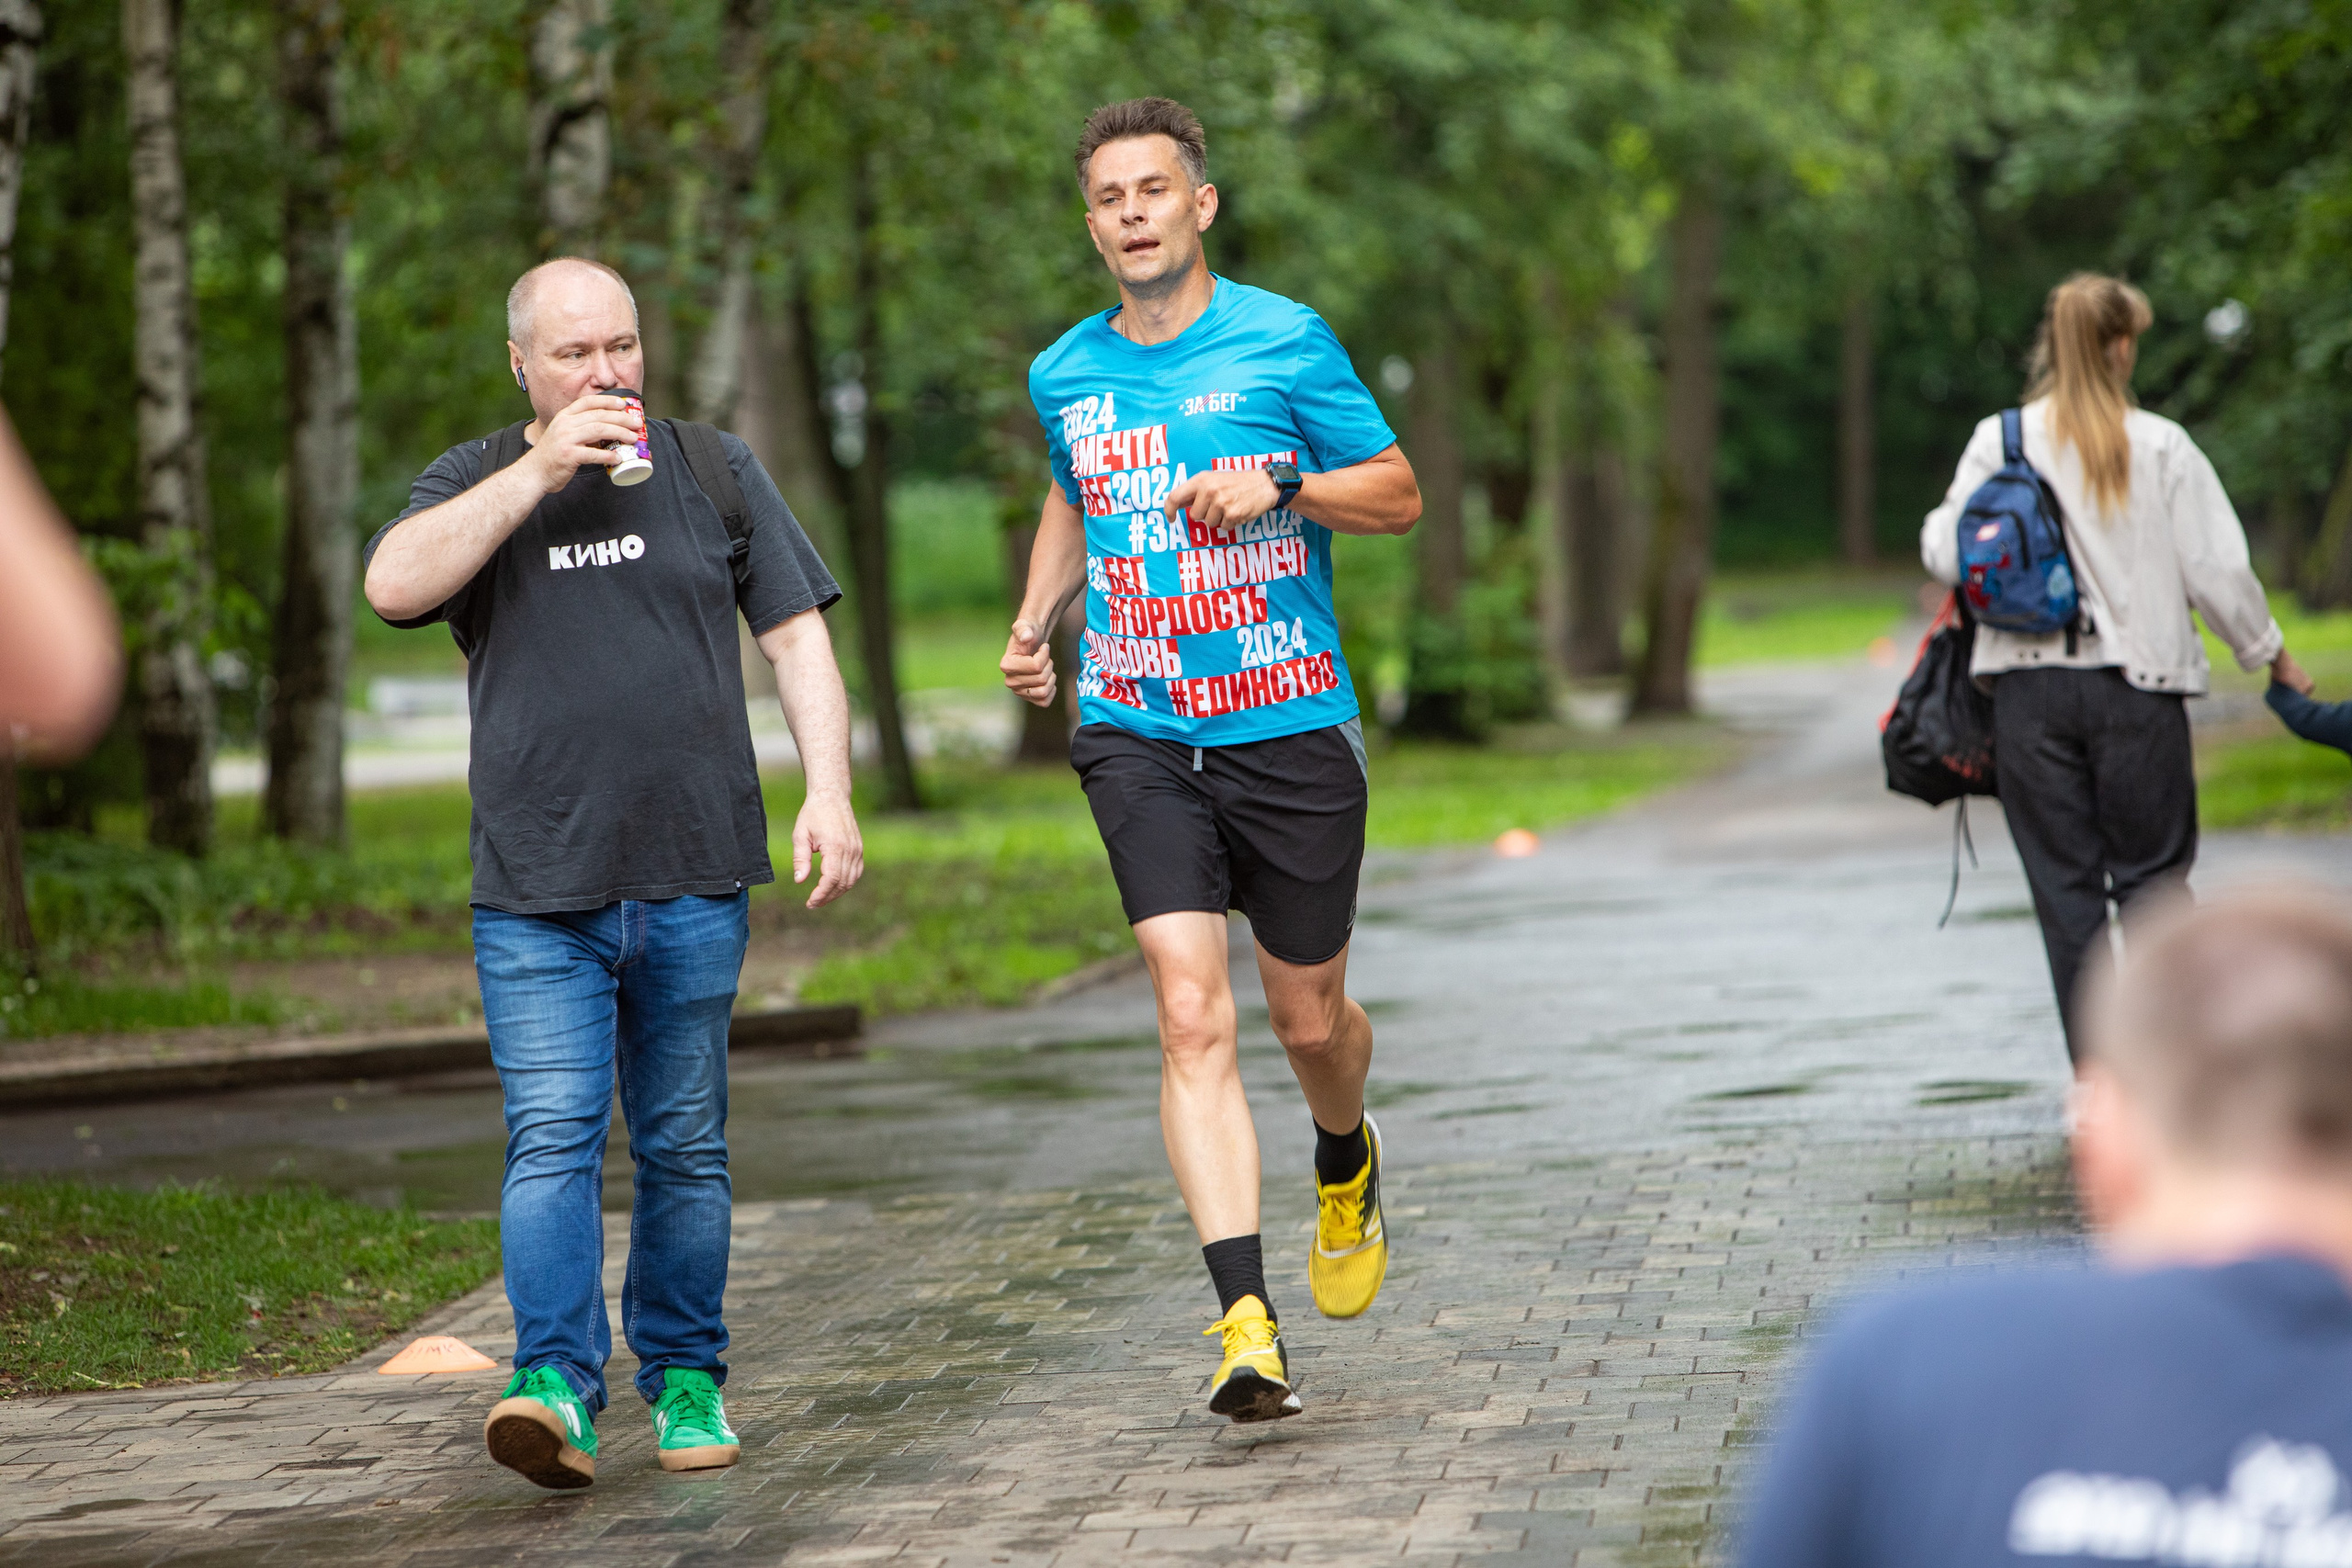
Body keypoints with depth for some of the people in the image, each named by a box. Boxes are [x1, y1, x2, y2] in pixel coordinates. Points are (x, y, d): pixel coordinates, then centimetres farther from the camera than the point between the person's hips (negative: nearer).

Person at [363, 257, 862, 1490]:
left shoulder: (712, 468, 11)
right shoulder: (473, 482, 9)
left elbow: (796, 638, 8)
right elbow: (395, 584, -11)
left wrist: (828, 793, -5)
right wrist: (540, 471, -14)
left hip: (694, 880, 1)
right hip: (535, 891, -1)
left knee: (684, 1148, 7)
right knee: (551, 1142, -12)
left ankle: (684, 1379, 17)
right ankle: (555, 1384, -18)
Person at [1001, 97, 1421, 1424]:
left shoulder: (1286, 342, -3)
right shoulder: (1066, 376, 8)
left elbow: (1400, 492, 2)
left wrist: (1279, 488, -16)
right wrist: (1036, 623, 11)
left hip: (1293, 727, -1)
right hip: (1139, 733, 1)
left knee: (1309, 1019, 10)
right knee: (1194, 1017, -14)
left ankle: (1346, 1161, 47)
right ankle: (1247, 1324, -18)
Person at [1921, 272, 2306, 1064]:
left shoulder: (1999, 442, -1)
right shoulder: (2161, 447, -3)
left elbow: (1948, 558, -3)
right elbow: (2216, 569, -3)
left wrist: (1936, 526, 19)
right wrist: (2270, 653, 11)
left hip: (2029, 683, 1)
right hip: (2135, 681, -1)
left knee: (2064, 882, 7)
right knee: (2152, 868, 8)